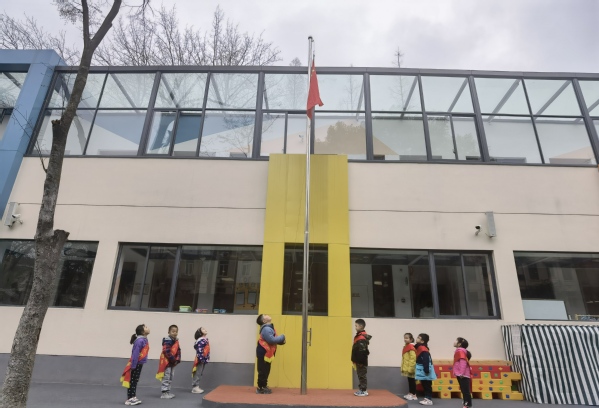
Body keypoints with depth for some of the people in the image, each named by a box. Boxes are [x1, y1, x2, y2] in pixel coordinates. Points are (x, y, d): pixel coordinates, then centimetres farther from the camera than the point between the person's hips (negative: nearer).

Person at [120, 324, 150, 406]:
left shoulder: (144, 339, 5)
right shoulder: (140, 341, -25)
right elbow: (135, 354, -25)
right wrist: (133, 366, -23)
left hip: (139, 363, 9)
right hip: (136, 364, -9)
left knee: (135, 381, 16)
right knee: (131, 381, 3)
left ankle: (133, 397, 25)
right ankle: (129, 399, 12)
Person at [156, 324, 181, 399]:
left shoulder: (176, 341, 9)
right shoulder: (167, 341, -18)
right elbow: (167, 351, -25)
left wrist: (177, 359, -2)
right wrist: (173, 359, -21)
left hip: (173, 362, 9)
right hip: (167, 361, -9)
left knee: (171, 377, 15)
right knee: (166, 377, -4)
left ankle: (168, 391, 25)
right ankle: (164, 393, 4)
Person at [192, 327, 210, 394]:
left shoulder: (205, 339, 12)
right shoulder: (201, 340, -19)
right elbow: (199, 350, -25)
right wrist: (201, 359, -25)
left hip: (204, 360, 10)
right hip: (200, 360, -10)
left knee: (200, 374, 14)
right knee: (197, 374, -3)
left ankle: (197, 387, 21)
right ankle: (194, 388, 4)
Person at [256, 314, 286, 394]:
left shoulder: (270, 327, 12)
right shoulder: (266, 329, -22)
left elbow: (273, 339, 16)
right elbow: (272, 340, -29)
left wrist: (281, 341, -1)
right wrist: (282, 337, -16)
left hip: (267, 353, 10)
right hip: (263, 353, -10)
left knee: (266, 371, 16)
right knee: (263, 371, -3)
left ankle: (264, 386, 26)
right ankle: (260, 388, 5)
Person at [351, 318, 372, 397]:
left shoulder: (362, 337, -20)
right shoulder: (359, 336, 12)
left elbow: (362, 351, -24)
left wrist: (360, 361, -23)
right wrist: (355, 360, 17)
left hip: (361, 361, -10)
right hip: (359, 360, 10)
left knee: (362, 375, -2)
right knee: (360, 375, 15)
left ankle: (364, 391, 6)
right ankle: (361, 390, 22)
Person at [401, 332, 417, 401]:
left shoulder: (411, 348, -18)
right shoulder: (406, 347, 11)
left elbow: (413, 358, -23)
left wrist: (410, 368, -23)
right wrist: (403, 368, 19)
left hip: (410, 368, -9)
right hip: (406, 368, 9)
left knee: (412, 381, -1)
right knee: (409, 381, 16)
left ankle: (414, 395, 6)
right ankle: (410, 394, 24)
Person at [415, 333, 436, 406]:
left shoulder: (423, 349, -21)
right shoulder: (419, 348, 10)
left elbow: (426, 360, -25)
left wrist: (426, 370, -25)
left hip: (424, 370, -10)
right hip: (422, 370, 10)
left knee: (427, 385, -1)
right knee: (424, 385, 15)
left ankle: (429, 400, 6)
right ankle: (427, 398, 23)